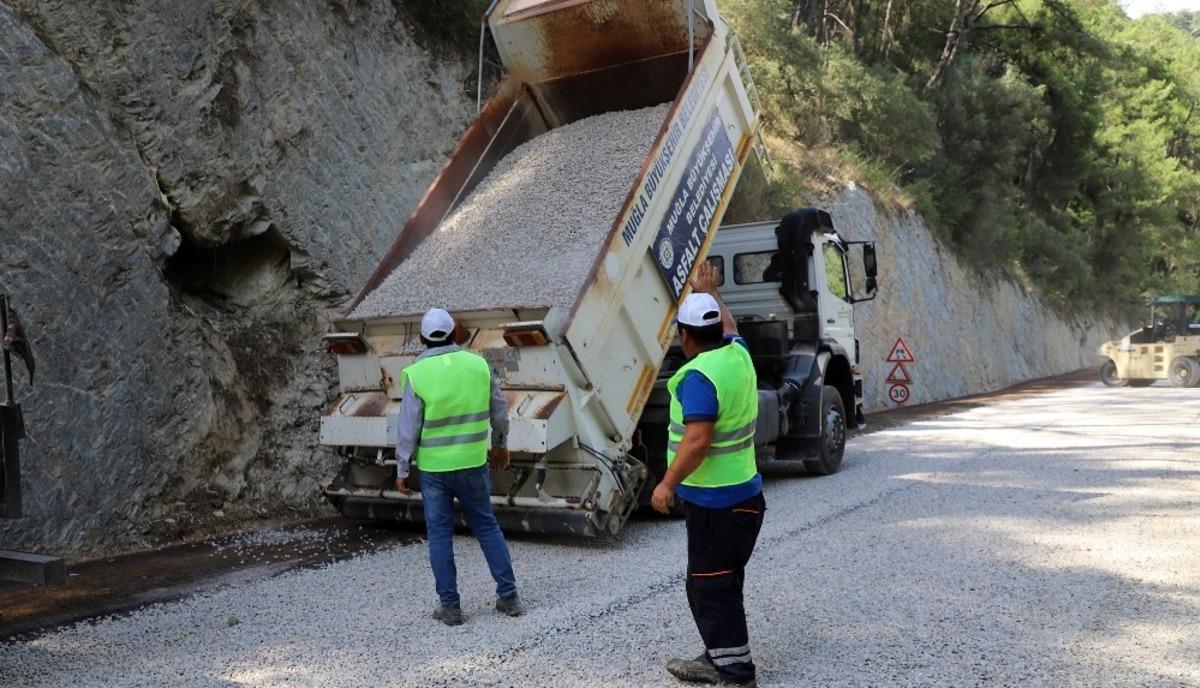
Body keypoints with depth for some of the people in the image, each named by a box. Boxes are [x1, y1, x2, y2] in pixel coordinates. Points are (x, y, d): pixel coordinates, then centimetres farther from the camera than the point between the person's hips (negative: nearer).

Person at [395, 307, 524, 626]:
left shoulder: (417, 374, -11)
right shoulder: (478, 364, -3)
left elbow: (408, 428, -9)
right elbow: (500, 411, 8)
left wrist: (401, 470, 1)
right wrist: (499, 444, 24)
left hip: (433, 468, -2)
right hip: (473, 463, 2)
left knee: (440, 534, 8)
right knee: (487, 526, 13)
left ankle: (450, 605, 12)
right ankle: (509, 596, 16)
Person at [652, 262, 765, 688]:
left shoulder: (699, 375, -21)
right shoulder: (738, 355, 5)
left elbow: (697, 440, -28)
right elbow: (728, 327, 29)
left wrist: (668, 483, -18)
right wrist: (709, 294, 41)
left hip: (715, 502, -10)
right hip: (743, 493, 10)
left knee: (711, 588, 0)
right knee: (721, 584, 20)